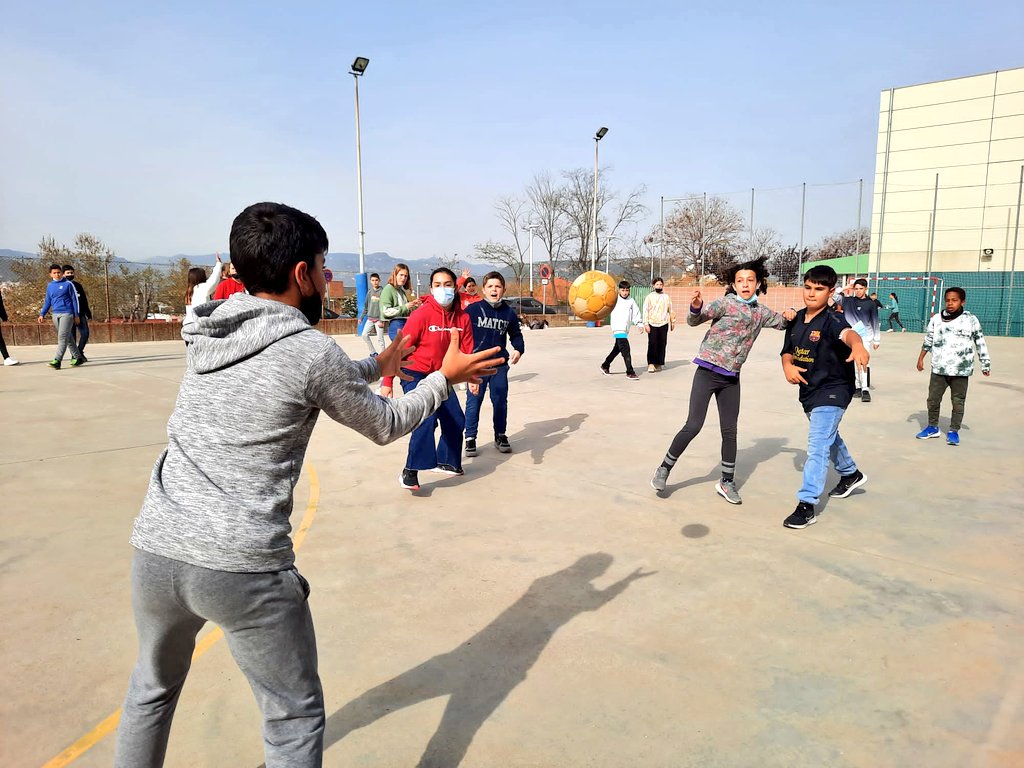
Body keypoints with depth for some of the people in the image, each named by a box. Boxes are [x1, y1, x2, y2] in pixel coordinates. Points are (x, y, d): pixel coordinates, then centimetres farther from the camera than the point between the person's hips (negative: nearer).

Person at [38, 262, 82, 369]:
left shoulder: (68, 284, -1)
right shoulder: (50, 286, 13)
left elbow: (75, 299, -1)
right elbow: (47, 302, 18)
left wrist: (76, 315, -4)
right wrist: (42, 314, 8)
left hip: (67, 313, -6)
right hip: (55, 315, 6)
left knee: (62, 337, -13)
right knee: (68, 338, 11)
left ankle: (57, 361, -20)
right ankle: (77, 358, 21)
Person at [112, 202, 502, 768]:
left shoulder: (207, 332, 7)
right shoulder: (312, 351, -12)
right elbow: (385, 426, 3)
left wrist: (374, 368, 33)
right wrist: (445, 377, 16)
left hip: (155, 551, 7)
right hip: (242, 570, -6)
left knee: (153, 686, 31)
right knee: (295, 720, 13)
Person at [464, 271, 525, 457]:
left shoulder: (509, 313, 3)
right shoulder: (473, 310, -7)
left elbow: (516, 335, 14)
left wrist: (518, 350, -4)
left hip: (499, 365, 3)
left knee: (500, 401, 11)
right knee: (473, 401, 1)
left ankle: (500, 436, 25)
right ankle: (470, 438, 12)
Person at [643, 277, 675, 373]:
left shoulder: (666, 297, 11)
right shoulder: (649, 297, 2)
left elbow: (670, 310, 16)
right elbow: (646, 310, -2)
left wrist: (673, 322, 14)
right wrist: (646, 324, -10)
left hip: (663, 324, 3)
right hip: (652, 324, -3)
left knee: (662, 345, 3)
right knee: (652, 345, -7)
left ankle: (659, 363, 12)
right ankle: (651, 364, -5)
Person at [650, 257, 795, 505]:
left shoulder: (761, 312, 8)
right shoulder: (726, 303, -8)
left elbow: (781, 323, 26)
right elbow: (694, 320, -14)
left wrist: (790, 315, 2)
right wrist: (696, 307, -37)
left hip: (731, 378, 5)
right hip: (708, 372, -5)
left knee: (729, 430, 8)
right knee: (693, 425, -7)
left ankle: (727, 482, 20)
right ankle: (664, 468, 9)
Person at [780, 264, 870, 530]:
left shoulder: (833, 320, -21)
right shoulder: (796, 319, 0)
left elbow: (847, 333, -44)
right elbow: (787, 351, 10)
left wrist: (858, 345, -67)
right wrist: (788, 366, -13)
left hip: (832, 391, -8)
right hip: (809, 390, 8)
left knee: (817, 445, -15)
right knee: (828, 435, 28)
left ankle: (807, 505, -11)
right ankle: (851, 474, 54)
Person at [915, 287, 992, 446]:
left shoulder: (971, 320, -3)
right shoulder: (936, 319, 3)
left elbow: (980, 343, 2)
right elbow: (928, 340, 12)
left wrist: (985, 364, 3)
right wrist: (921, 358, 10)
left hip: (961, 370, -2)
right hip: (939, 368, 2)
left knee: (958, 402, 4)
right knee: (933, 399, 9)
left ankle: (954, 431, 15)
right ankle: (933, 427, 24)